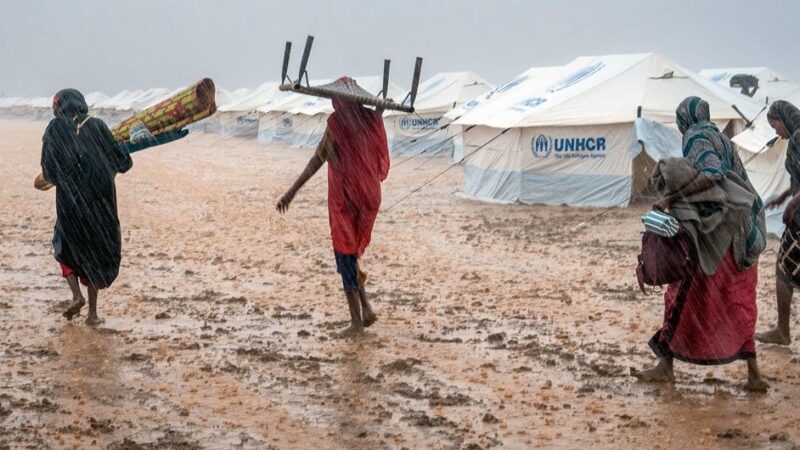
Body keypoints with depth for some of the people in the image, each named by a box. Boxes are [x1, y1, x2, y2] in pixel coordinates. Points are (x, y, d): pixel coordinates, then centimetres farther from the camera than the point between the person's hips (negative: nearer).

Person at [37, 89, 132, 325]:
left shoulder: (55, 128, -2)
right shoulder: (97, 126, 0)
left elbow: (48, 170, -2)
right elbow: (121, 161, 0)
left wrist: (43, 180, 21)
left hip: (70, 199, -1)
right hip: (100, 198, 1)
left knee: (66, 247, 22)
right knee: (95, 251, 16)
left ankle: (77, 295, 0)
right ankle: (92, 312, 12)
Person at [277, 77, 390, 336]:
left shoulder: (338, 122, -13)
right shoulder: (371, 118, 4)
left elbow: (317, 161, -17)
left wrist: (292, 192, -17)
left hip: (345, 196, -6)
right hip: (369, 196, 6)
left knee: (346, 255, 2)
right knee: (352, 251, 20)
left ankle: (356, 322, 4)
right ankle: (366, 309, 14)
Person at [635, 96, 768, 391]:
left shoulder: (697, 139, -8)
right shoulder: (722, 141, 17)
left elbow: (711, 174, -25)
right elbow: (743, 185, 17)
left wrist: (672, 197, -28)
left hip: (715, 233, -8)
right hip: (739, 234, 8)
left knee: (687, 297, 1)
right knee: (736, 305, 11)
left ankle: (666, 365, 8)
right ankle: (753, 374, 9)